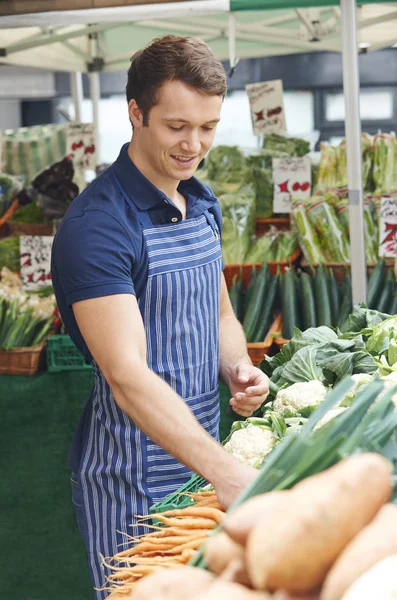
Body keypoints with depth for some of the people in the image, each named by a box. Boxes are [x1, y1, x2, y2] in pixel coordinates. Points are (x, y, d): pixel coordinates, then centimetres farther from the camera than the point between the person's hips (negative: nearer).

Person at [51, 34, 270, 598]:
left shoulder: (203, 204, 7)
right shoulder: (97, 224, -21)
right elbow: (126, 373, -29)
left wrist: (238, 368, -4)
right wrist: (225, 470, -36)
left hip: (201, 453, 8)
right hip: (130, 483, -8)